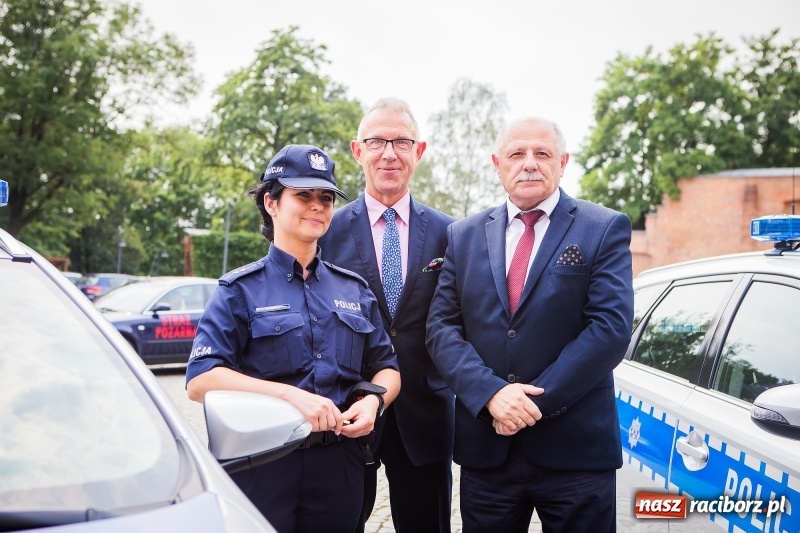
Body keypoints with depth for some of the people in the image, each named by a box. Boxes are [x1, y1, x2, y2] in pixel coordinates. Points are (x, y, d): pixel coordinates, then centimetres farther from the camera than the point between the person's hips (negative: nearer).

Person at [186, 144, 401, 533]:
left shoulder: (353, 289, 10)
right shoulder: (241, 290, -3)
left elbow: (387, 368, 13)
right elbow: (200, 380, -14)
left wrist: (373, 399, -10)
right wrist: (290, 394, -24)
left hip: (339, 467, 4)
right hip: (261, 468, -3)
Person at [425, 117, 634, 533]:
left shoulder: (604, 229, -1)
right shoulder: (465, 235, 8)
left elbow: (611, 326, -10)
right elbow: (442, 327, 2)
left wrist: (537, 400, -15)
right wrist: (490, 392, -14)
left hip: (575, 448, -2)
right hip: (484, 447, 3)